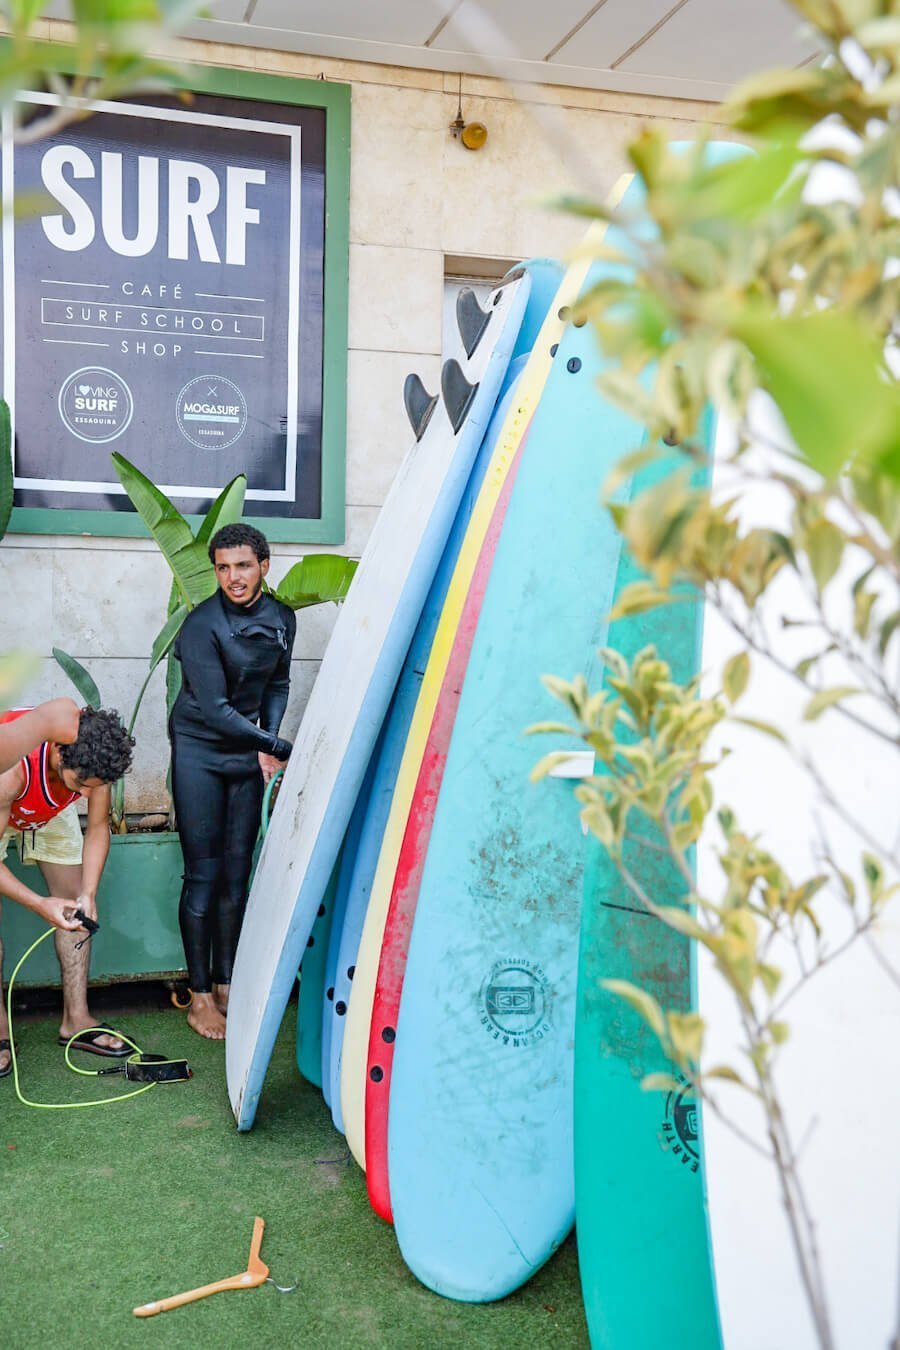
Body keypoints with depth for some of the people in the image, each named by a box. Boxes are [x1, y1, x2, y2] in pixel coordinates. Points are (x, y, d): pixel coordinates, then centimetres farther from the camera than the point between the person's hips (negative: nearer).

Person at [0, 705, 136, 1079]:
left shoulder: (91, 756, -32)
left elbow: (98, 828, -16)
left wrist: (88, 893, -27)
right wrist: (41, 905, -44)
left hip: (51, 809, 4)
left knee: (75, 902, 0)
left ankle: (76, 1020, 9)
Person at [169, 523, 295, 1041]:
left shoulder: (281, 618, -1)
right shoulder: (202, 625, -19)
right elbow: (215, 710, -21)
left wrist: (267, 746, -3)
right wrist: (284, 749, -21)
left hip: (248, 752, 5)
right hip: (200, 750, -5)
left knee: (237, 875, 7)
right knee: (204, 875, -2)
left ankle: (226, 986, 18)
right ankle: (200, 996, 9)